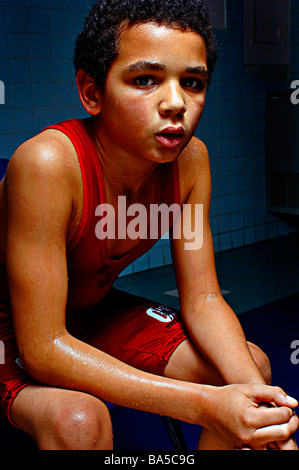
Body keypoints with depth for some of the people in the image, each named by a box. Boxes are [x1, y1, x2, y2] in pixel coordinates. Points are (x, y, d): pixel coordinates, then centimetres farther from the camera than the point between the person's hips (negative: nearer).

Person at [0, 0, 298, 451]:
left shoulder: (189, 159, -15)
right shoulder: (47, 164, -34)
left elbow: (203, 301, -9)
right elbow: (43, 348, -34)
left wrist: (259, 403, -28)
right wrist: (205, 405, -39)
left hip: (96, 312, 6)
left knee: (253, 368, -4)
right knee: (80, 420, -35)